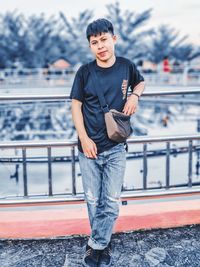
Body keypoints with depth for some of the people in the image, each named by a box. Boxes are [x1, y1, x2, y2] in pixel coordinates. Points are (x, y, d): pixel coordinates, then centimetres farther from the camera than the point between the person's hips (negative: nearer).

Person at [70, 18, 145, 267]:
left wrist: (135, 95, -4)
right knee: (93, 200, 10)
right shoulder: (84, 72, -6)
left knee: (111, 201, 2)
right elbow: (76, 105, -1)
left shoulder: (126, 66, -2)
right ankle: (103, 245, 31)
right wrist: (84, 138, -11)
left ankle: (95, 245, 20)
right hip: (89, 147, 0)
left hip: (115, 148, 1)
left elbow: (140, 82, 19)